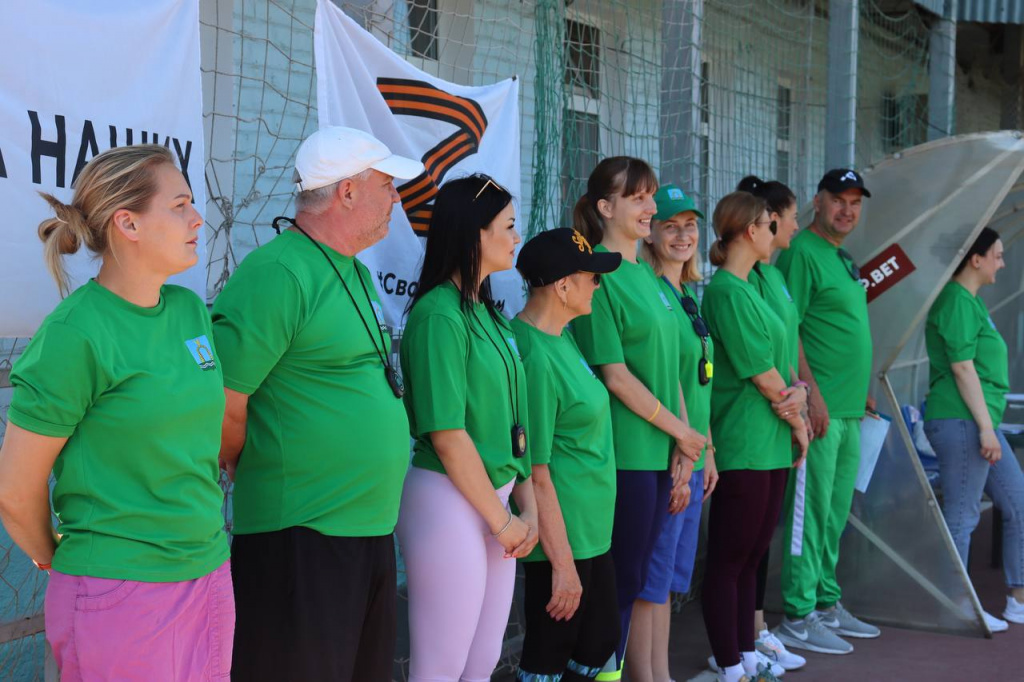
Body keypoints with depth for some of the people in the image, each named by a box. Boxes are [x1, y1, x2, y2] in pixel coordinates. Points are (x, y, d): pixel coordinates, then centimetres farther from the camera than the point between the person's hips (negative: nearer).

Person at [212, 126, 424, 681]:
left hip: (372, 528, 9)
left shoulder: (356, 274, 15)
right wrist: (260, 473, -3)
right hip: (301, 537, -9)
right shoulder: (276, 273, -16)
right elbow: (222, 406, -20)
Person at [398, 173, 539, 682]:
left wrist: (525, 508, 5)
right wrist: (502, 520, -11)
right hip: (450, 501, -8)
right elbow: (447, 435, -18)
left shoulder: (487, 312, 11)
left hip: (496, 497, 8)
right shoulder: (438, 315, -15)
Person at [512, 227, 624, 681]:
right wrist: (563, 564, -19)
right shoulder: (535, 356, -22)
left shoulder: (560, 337, 7)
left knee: (600, 643, 18)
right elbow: (536, 474, -22)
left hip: (591, 528, 10)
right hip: (562, 536, -10)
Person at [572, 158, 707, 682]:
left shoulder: (646, 275, 14)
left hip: (659, 453, 8)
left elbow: (667, 367, 14)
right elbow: (615, 374, -15)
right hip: (623, 455, -8)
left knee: (633, 577, 13)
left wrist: (680, 453, 7)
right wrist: (681, 431, -8)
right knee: (621, 580, -1)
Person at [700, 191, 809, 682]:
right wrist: (795, 418, -4)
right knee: (729, 561, -2)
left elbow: (773, 362, 14)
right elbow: (759, 371, -15)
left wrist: (791, 395, -3)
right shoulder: (727, 291, -14)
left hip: (769, 443, 10)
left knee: (751, 555, 15)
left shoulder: (747, 288, 15)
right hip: (742, 447, -10)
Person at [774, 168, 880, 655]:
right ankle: (797, 618, 2)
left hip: (848, 411, 9)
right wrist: (812, 393, -22)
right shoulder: (801, 253, -11)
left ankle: (827, 605, 25)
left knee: (835, 516, 15)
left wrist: (861, 392, 22)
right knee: (809, 513, -5)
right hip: (820, 408, -9)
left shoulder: (843, 259, 18)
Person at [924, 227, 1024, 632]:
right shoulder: (957, 301, -13)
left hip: (982, 422, 11)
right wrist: (985, 427, -19)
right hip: (960, 421, -11)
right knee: (962, 515, -4)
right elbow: (962, 369, -18)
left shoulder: (973, 301, 19)